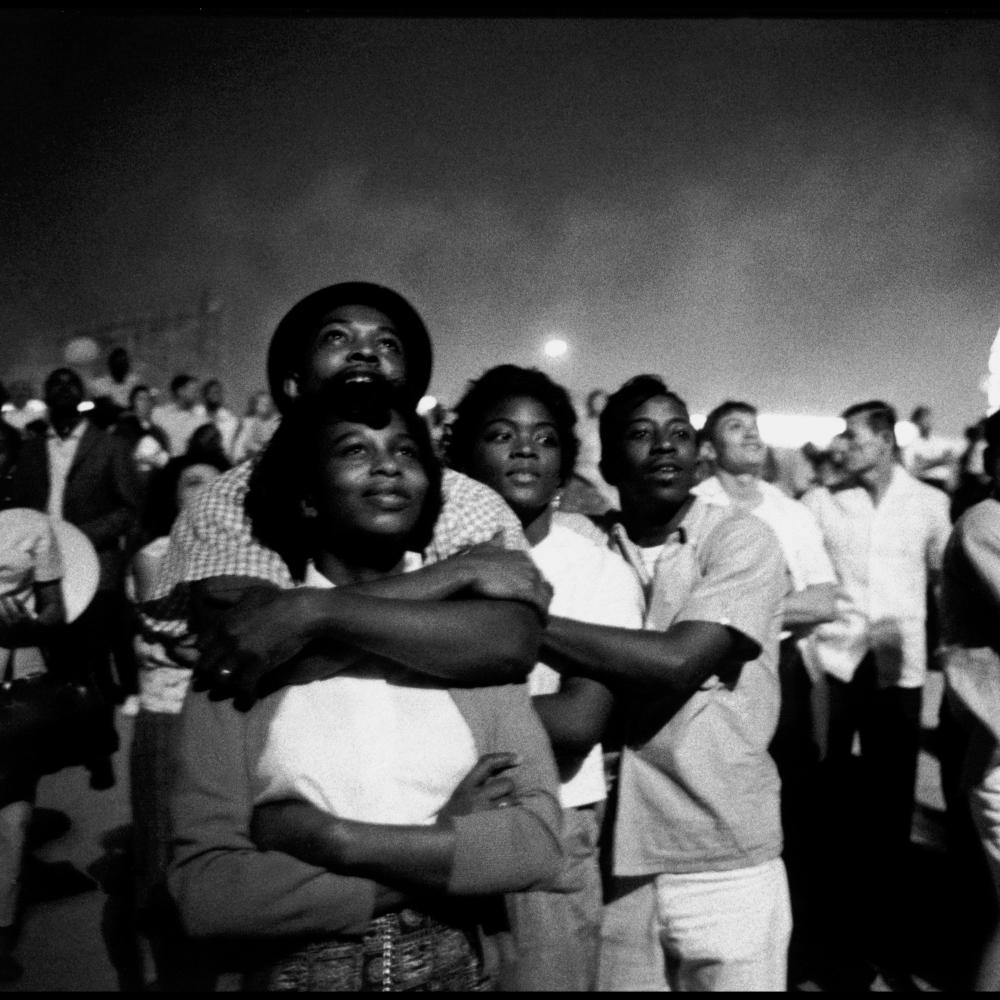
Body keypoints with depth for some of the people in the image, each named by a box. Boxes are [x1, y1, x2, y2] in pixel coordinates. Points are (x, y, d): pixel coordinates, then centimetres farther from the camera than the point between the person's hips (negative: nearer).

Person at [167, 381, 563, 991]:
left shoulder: (474, 637, -4)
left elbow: (537, 842, -11)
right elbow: (203, 886, -14)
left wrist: (333, 839, -19)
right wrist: (448, 855, -19)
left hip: (454, 971, 2)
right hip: (295, 974, -1)